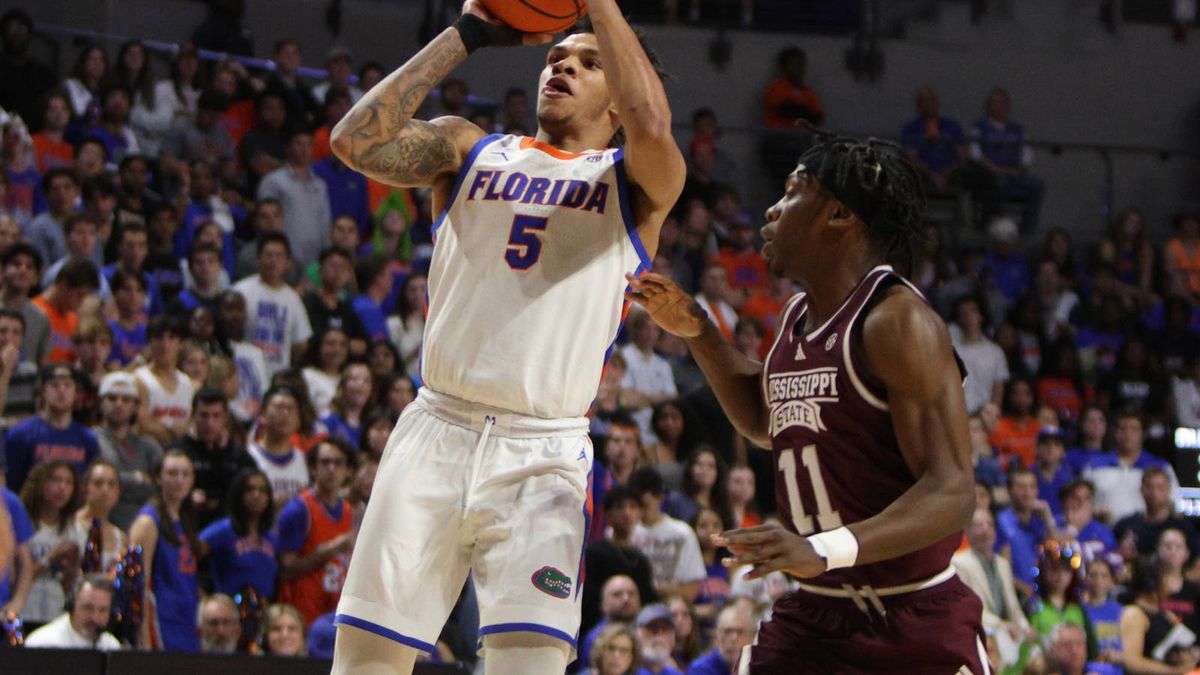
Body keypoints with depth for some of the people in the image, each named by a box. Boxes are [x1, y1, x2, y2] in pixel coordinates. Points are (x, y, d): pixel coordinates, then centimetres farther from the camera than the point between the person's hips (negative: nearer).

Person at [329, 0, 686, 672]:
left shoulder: (635, 182, 8)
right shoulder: (471, 150, 16)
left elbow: (650, 126, -17)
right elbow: (356, 140, -2)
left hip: (543, 454, -2)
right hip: (437, 431, 3)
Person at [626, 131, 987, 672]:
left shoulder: (896, 322, -17)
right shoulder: (798, 317, 9)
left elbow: (951, 494, -25)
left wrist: (825, 551, -37)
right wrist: (697, 333, 17)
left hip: (916, 626, -7)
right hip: (814, 611, 7)